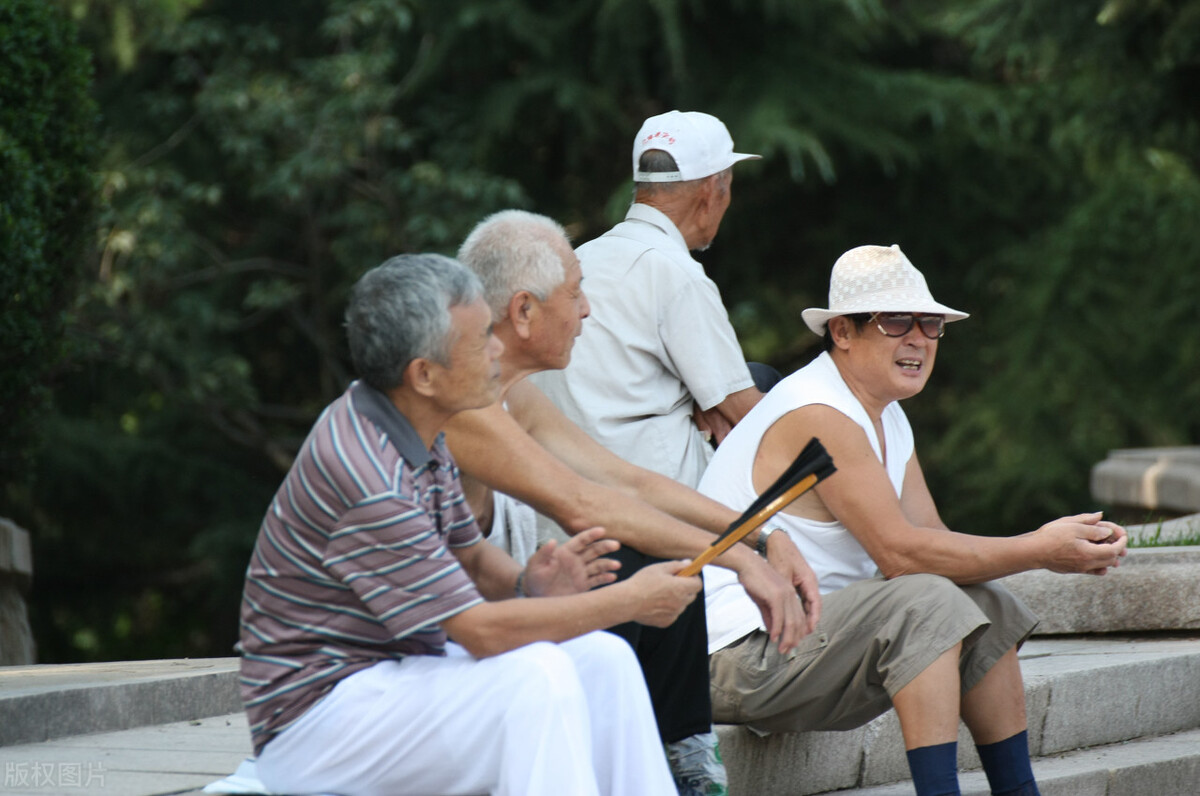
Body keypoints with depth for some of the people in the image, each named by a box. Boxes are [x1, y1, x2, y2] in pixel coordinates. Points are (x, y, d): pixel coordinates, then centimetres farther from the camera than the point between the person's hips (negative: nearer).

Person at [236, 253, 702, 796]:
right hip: (315, 715, -10)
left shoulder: (416, 431, 5)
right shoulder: (365, 476, -27)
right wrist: (629, 603, -16)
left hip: (395, 673, 10)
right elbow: (478, 630, -24)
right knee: (536, 673, -27)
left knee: (603, 660, -2)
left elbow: (469, 555, 16)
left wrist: (529, 583, -8)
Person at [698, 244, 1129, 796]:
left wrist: (1063, 547, -8)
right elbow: (900, 553, -22)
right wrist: (1040, 552, -18)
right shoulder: (818, 418, -18)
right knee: (927, 602, -25)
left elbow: (933, 540, 6)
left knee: (986, 608, 6)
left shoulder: (888, 419, 15)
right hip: (740, 654, -10)